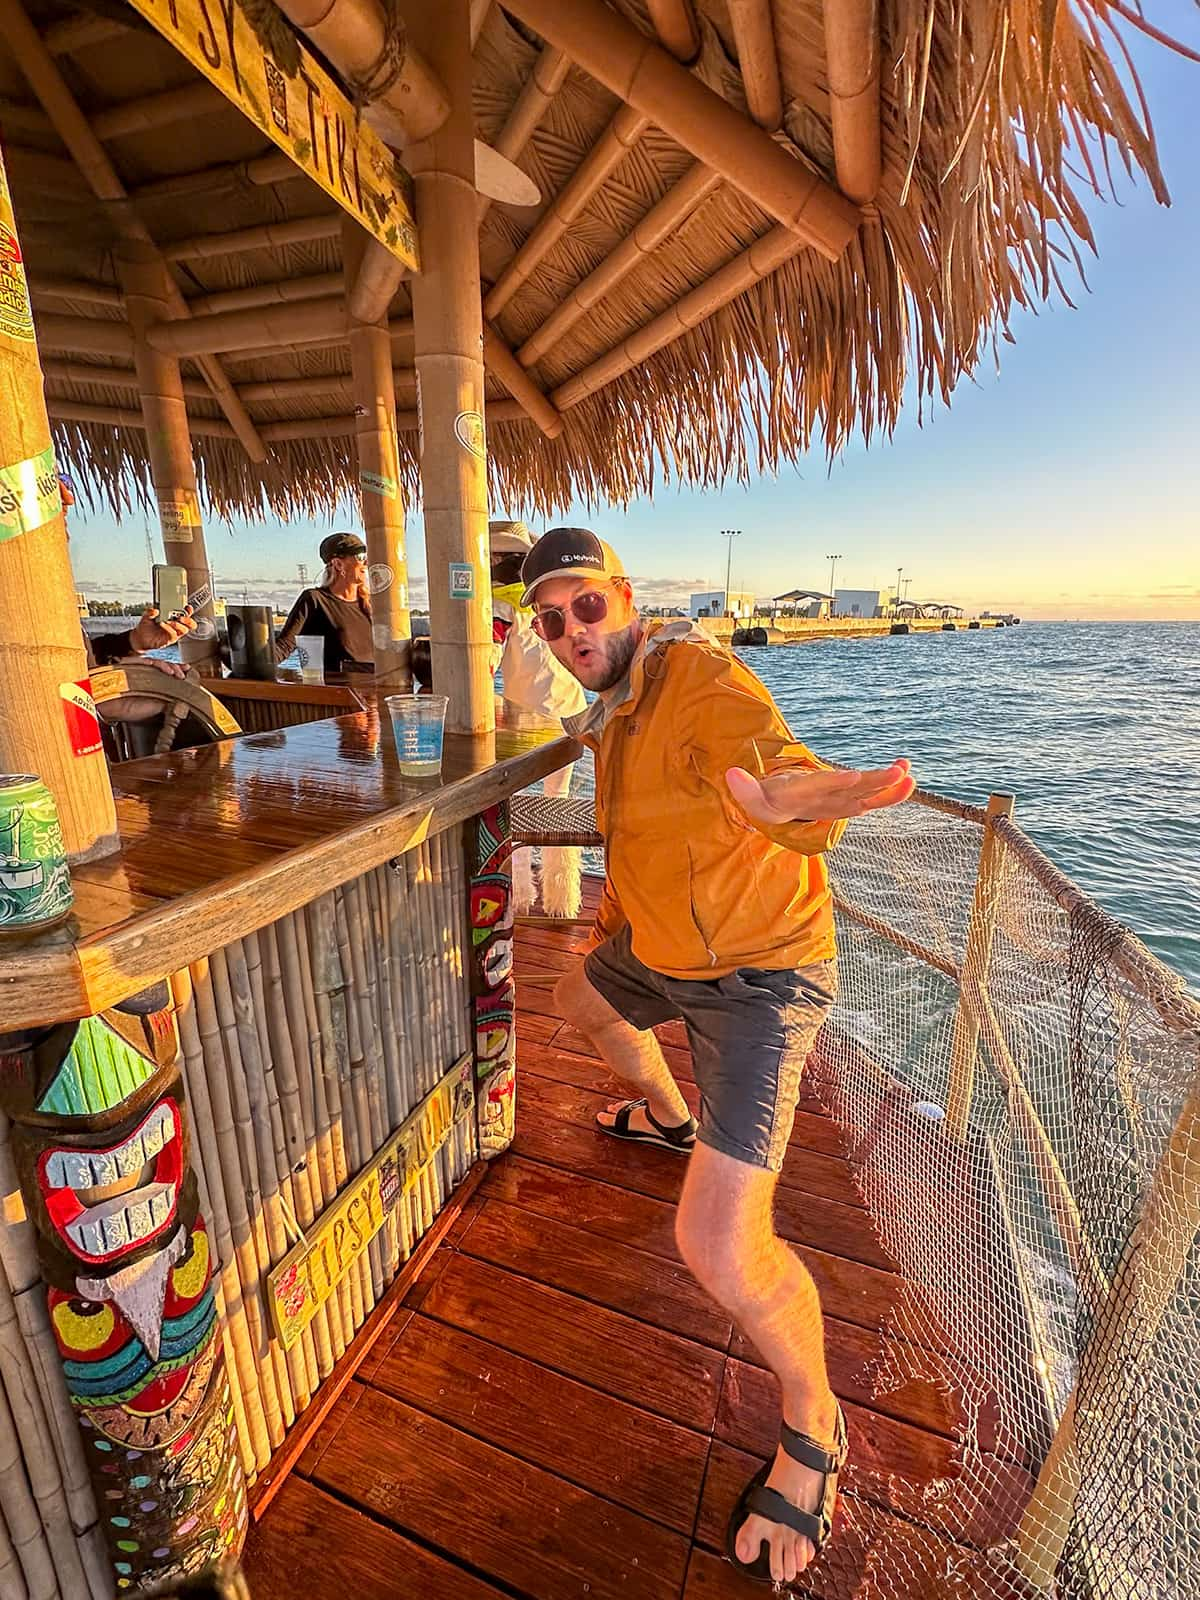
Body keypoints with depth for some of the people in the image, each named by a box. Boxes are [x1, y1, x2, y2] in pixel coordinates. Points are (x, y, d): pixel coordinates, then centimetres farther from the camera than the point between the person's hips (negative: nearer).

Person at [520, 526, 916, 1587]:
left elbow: (789, 781, -45)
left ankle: (814, 1430, 18)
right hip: (663, 949, 10)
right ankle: (667, 1116, 64)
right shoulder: (616, 707, 5)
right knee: (580, 1002, 36)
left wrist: (793, 797, -68)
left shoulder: (702, 679, -24)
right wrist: (615, 925, 22)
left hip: (759, 972, -9)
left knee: (721, 1248, -18)